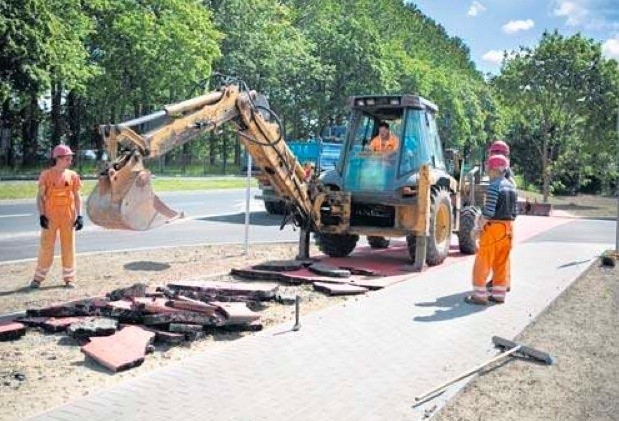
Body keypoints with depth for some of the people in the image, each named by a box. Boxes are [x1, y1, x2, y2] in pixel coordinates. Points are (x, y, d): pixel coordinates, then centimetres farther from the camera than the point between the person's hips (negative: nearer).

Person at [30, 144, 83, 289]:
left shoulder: (72, 175, 5)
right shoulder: (46, 174, -1)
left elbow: (77, 197, 8)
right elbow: (40, 196, 0)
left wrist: (79, 215, 0)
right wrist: (42, 215, -10)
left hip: (68, 217, 2)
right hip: (50, 217, -2)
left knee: (68, 247, 6)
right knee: (46, 247, 2)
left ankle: (69, 278, 16)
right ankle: (38, 277, 12)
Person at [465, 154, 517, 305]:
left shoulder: (494, 186, -15)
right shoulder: (511, 186, 12)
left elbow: (489, 211, -20)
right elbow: (514, 211, 14)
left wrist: (479, 226, -10)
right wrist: (508, 226, 20)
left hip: (493, 227, -8)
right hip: (507, 227, 8)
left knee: (482, 263, -1)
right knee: (501, 263, 14)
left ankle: (479, 295, 2)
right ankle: (499, 294, 19)